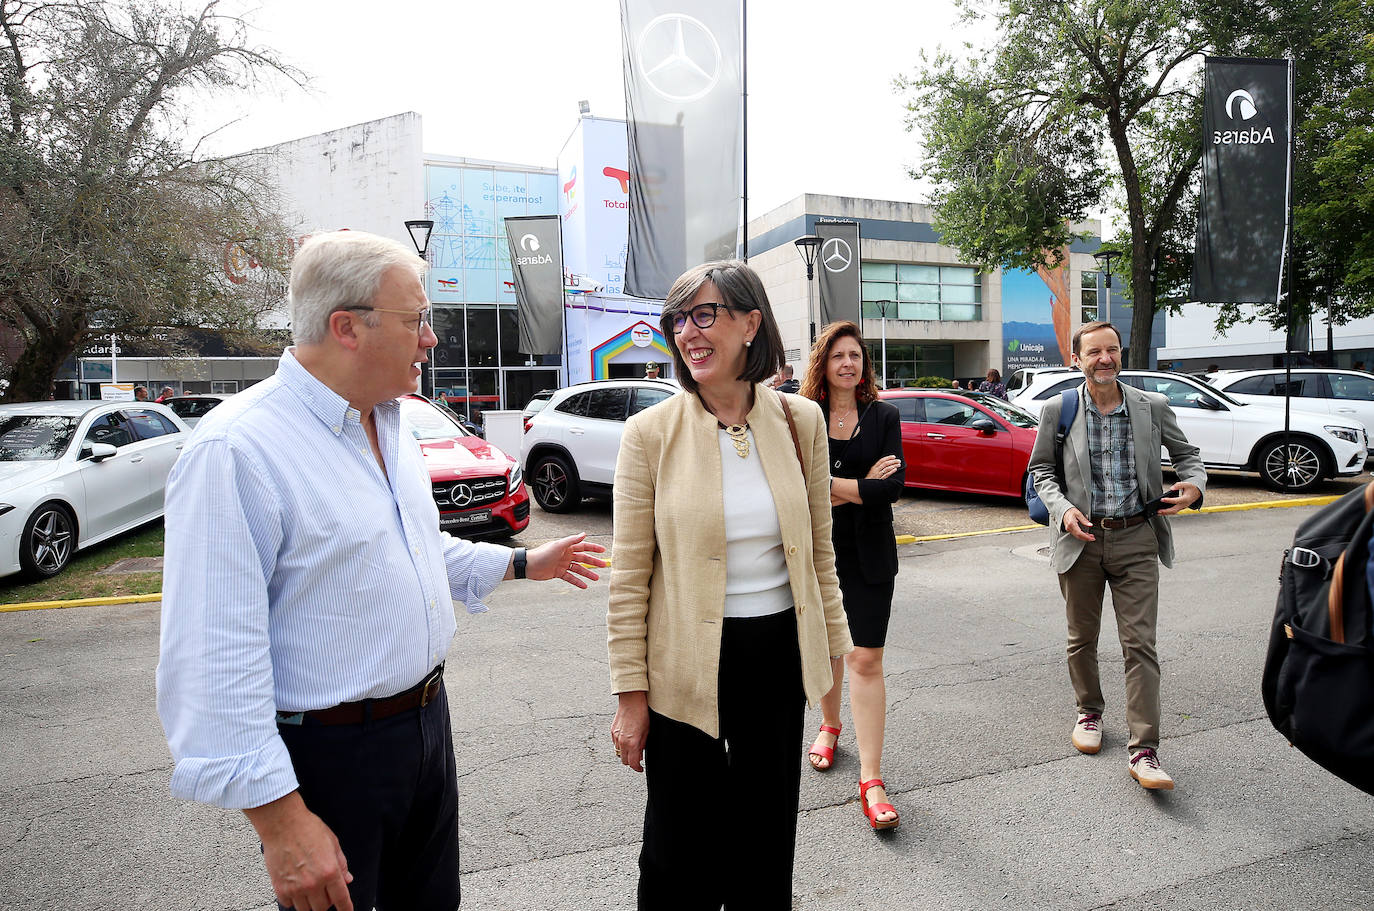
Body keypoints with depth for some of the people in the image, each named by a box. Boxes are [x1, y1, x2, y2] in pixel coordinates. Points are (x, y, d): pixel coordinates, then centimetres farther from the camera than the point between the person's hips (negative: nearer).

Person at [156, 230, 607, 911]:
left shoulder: (391, 426, 6)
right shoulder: (236, 450, -23)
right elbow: (216, 661, -25)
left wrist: (523, 563, 23)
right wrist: (281, 821, -24)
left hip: (426, 721, 8)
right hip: (328, 752, -8)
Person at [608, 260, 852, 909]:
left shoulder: (800, 421, -2)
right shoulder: (650, 433, -10)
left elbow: (818, 551, 7)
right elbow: (629, 578, -7)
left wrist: (836, 645, 9)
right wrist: (631, 694, -7)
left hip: (779, 654, 3)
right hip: (685, 666, -2)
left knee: (767, 839, 20)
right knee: (679, 854, 14)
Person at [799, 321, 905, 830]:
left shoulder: (884, 416, 0)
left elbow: (893, 486, -11)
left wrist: (828, 486, -15)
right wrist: (861, 485, -16)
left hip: (869, 554, -1)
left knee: (866, 659, -3)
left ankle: (871, 779, 3)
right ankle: (830, 725, 44)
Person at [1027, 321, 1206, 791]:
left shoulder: (1153, 407, 0)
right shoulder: (1057, 410, -3)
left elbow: (1186, 454, 12)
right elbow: (1041, 470, 4)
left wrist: (1194, 485, -10)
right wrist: (1062, 509, -13)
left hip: (1136, 540, 0)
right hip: (1080, 540, 0)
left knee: (1140, 644, -2)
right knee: (1082, 639, 14)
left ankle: (1143, 750, 5)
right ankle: (1089, 711, 39)